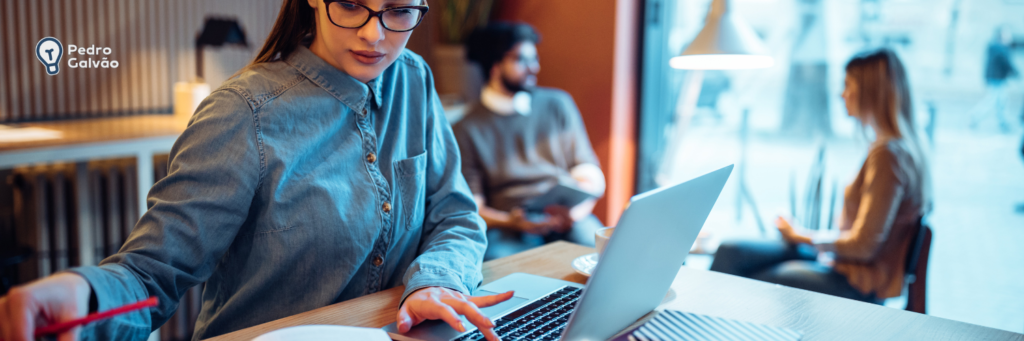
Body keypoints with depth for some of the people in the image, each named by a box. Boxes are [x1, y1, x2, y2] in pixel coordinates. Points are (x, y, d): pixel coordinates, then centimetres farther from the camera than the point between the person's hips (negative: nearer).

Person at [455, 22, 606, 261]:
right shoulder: (468, 130, 5)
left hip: (567, 220, 3)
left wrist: (578, 209, -10)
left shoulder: (558, 104, 14)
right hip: (509, 229, -2)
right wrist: (510, 222, -19)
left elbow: (590, 174, 12)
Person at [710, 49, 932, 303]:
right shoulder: (902, 146, 7)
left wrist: (804, 237, -7)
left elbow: (863, 246, -23)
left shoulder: (887, 154, -23)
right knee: (730, 253, 3)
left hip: (859, 281, -9)